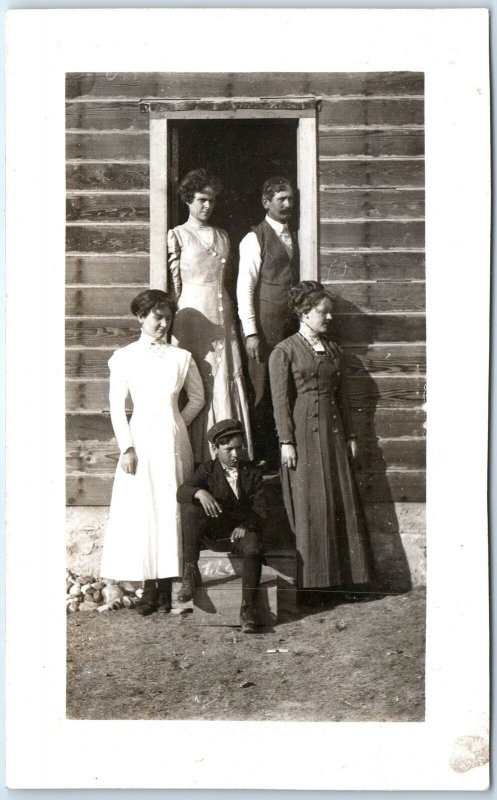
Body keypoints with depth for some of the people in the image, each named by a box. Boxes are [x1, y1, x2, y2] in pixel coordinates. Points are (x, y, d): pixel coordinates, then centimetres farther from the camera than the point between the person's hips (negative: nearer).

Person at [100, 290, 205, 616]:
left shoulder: (181, 357, 7)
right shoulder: (125, 357, 3)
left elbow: (197, 397, 15)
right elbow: (117, 405, 0)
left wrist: (178, 424, 4)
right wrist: (127, 447, -8)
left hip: (174, 439, 1)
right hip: (141, 439, -1)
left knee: (171, 509, 1)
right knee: (141, 511, -2)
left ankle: (167, 585, 8)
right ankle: (150, 587, 4)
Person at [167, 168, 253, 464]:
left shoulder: (222, 236, 17)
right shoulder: (178, 235, 2)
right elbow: (174, 284, 0)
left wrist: (231, 313, 12)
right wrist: (173, 322, -3)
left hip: (223, 315, 5)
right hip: (193, 314, -5)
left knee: (229, 381, 1)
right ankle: (201, 459, 0)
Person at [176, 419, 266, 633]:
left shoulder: (253, 473, 11)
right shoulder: (207, 470, 8)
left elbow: (260, 509, 2)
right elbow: (181, 491, -11)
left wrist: (246, 526, -19)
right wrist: (200, 492, -35)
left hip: (242, 529, 0)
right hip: (213, 530, 0)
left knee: (254, 548, -35)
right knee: (190, 508, -29)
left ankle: (247, 607, -32)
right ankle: (191, 571, -26)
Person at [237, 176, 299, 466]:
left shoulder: (296, 237, 16)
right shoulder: (254, 240, -3)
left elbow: (301, 282, 16)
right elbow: (244, 289, -6)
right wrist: (250, 332, -12)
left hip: (293, 323, 5)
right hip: (265, 324, -5)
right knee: (263, 391, -2)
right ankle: (263, 456, 7)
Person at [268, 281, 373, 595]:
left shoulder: (333, 350, 15)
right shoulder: (284, 351, -3)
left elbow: (342, 395, 16)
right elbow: (280, 400, -7)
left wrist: (350, 435, 12)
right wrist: (286, 441, -13)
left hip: (333, 432, 6)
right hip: (303, 433, -5)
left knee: (343, 501, 4)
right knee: (311, 506, -2)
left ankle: (345, 576, 12)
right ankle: (314, 578, 7)